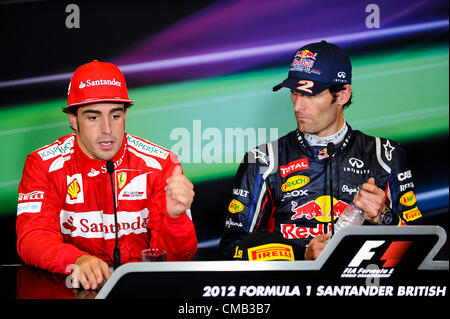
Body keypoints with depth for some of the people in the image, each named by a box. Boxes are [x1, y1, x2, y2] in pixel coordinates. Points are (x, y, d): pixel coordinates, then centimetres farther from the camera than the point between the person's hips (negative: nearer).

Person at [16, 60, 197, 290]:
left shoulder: (159, 164, -2)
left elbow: (178, 255, -5)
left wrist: (175, 217, -28)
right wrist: (77, 260, -32)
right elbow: (33, 236, -12)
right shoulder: (44, 165, -1)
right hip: (74, 287, -1)